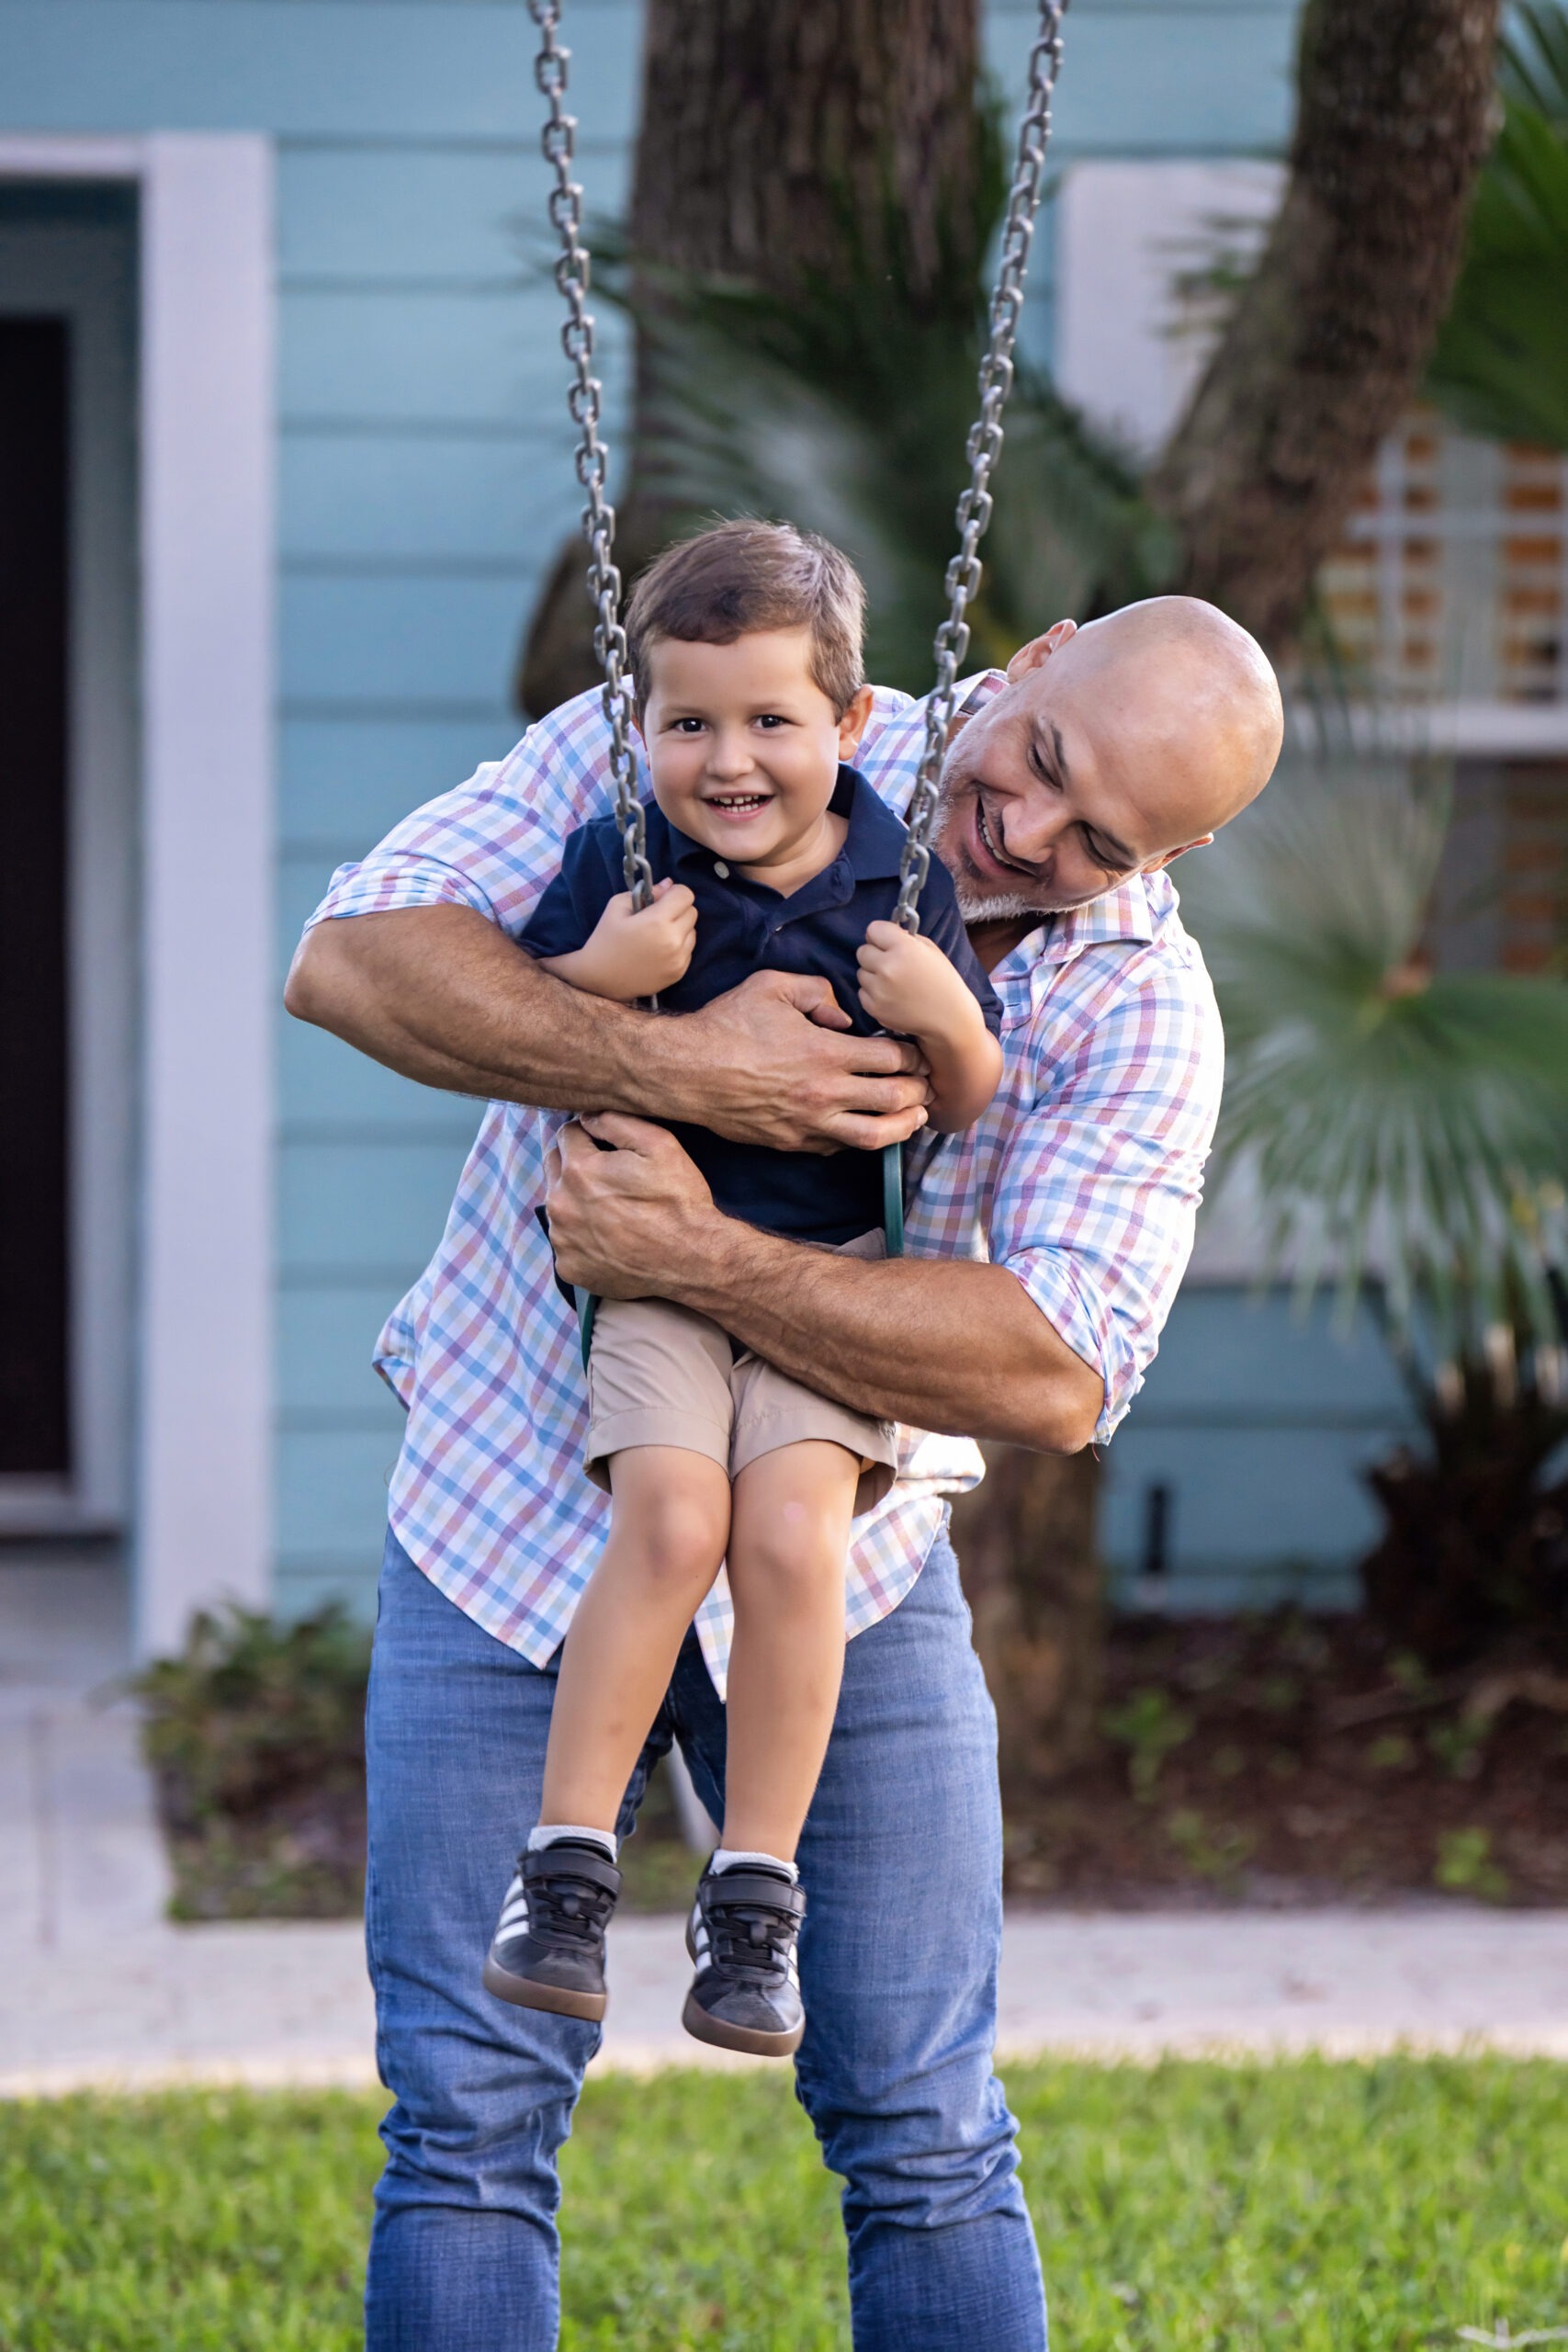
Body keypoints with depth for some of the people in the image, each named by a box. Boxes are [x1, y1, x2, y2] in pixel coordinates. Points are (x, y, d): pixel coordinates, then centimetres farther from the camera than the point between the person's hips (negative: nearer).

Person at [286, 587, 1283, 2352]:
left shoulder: (1138, 1004, -10)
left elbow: (1058, 1376, -24)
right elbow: (351, 955, -19)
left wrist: (692, 1259, -32)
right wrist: (669, 1064, -33)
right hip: (512, 1524, -1)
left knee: (923, 2135, 2)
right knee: (471, 2123, -3)